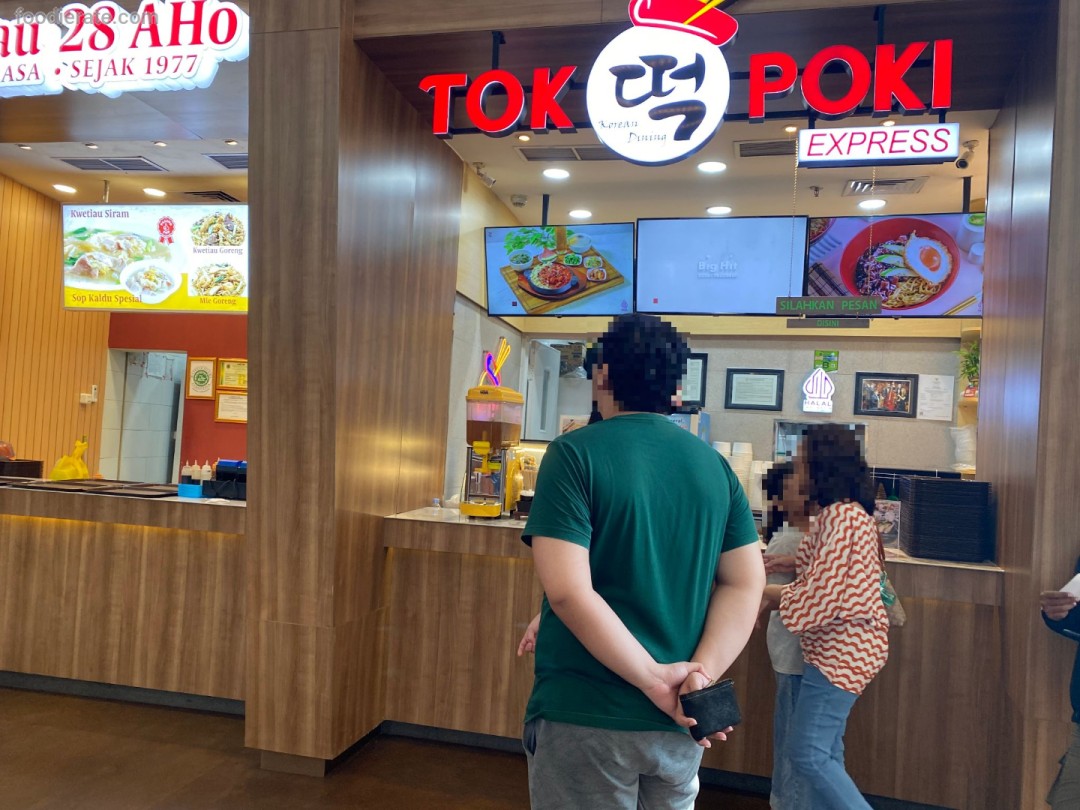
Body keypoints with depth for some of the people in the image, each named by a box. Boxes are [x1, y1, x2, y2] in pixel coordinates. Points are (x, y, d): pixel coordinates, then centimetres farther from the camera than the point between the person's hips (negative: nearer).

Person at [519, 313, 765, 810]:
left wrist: (654, 677, -17)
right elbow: (746, 584, 0)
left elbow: (567, 591, -22)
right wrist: (702, 674, -9)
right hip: (678, 721, 5)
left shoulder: (575, 454, -13)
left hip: (586, 717, -5)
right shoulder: (714, 465, 2)